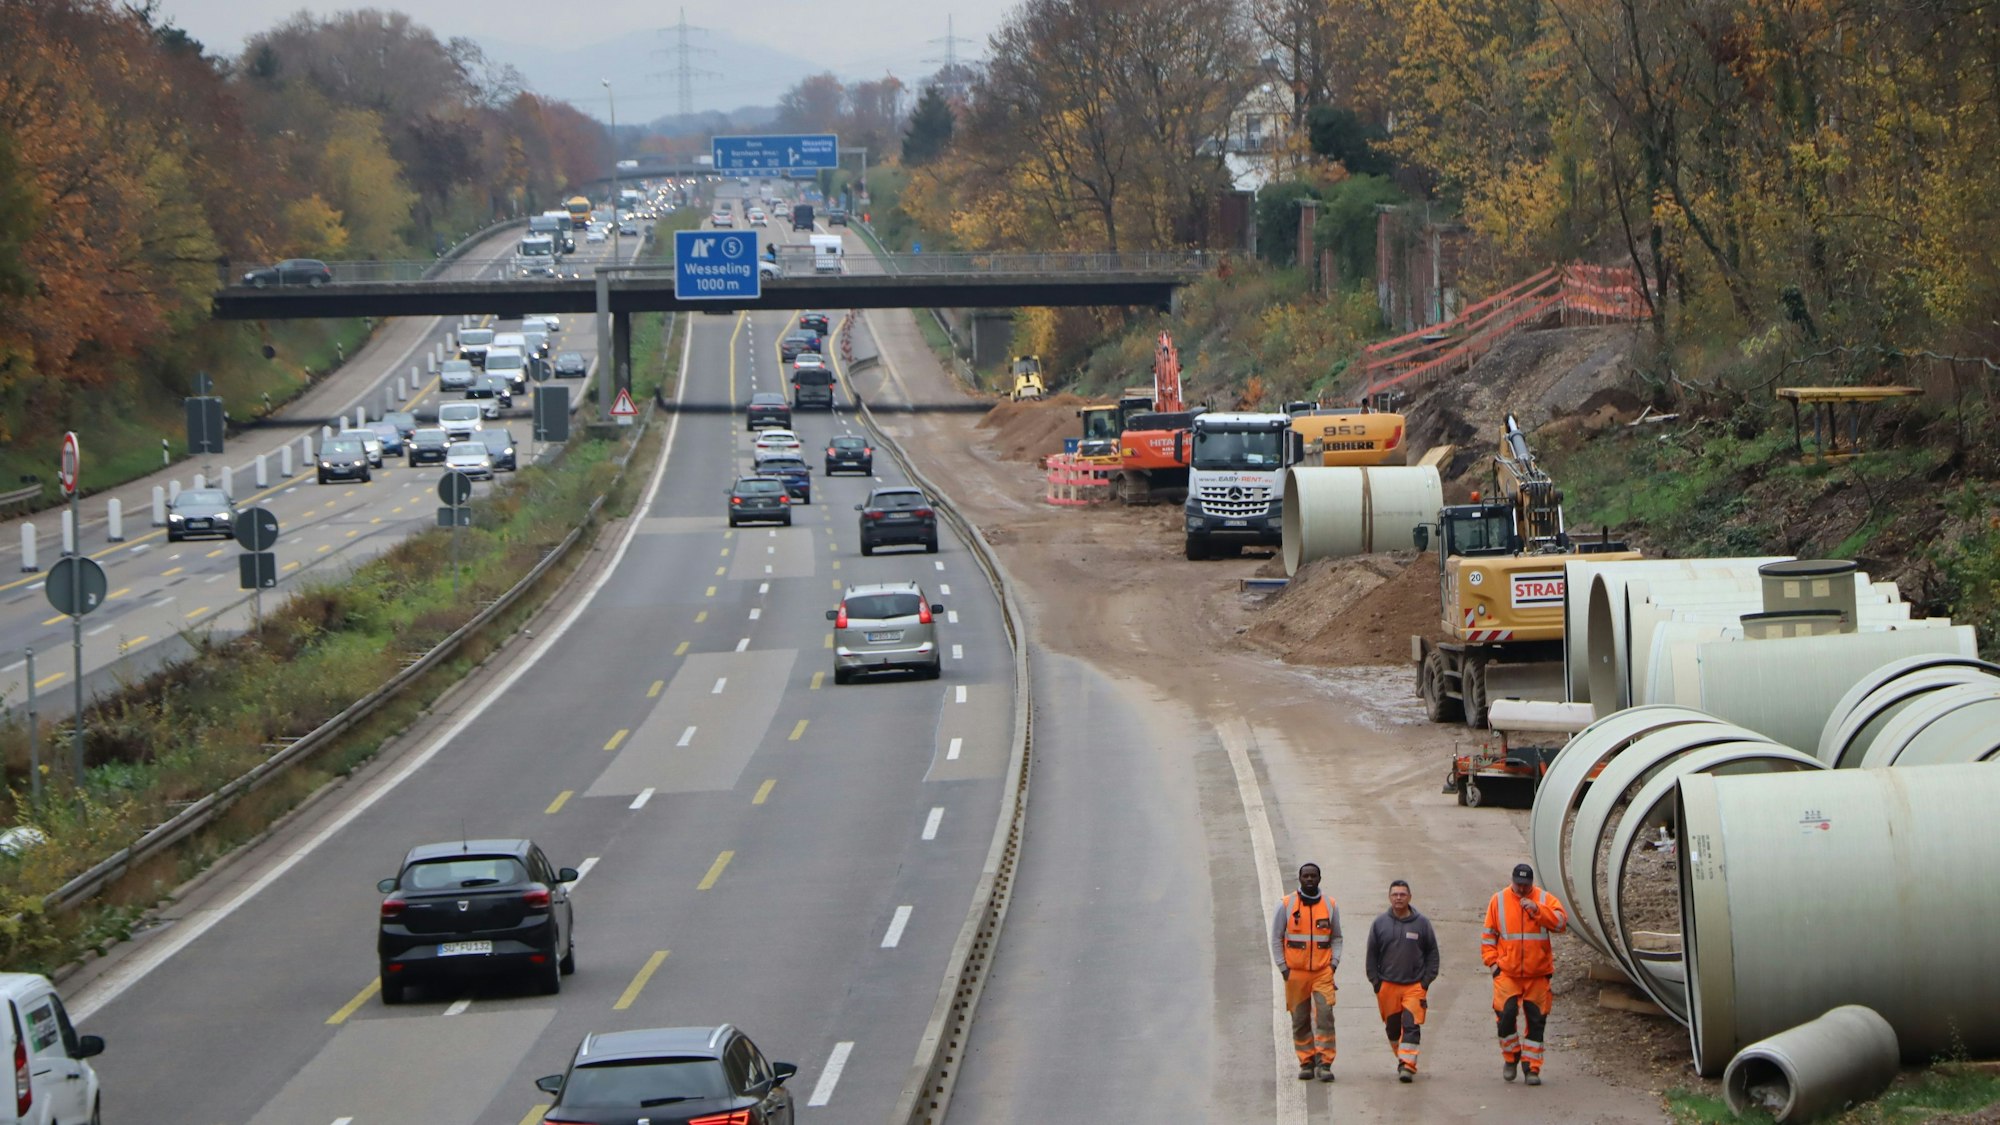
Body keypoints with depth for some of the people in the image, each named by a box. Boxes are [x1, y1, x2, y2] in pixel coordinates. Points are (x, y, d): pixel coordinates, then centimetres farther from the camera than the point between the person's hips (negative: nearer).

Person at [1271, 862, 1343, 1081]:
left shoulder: (1330, 905, 7)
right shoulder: (1287, 905, 2)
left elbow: (1337, 938, 16)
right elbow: (1276, 938, 6)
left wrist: (1334, 963, 2)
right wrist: (1283, 967, -1)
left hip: (1323, 972, 0)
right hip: (1295, 972, 0)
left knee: (1325, 1015, -12)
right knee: (1300, 1020, 4)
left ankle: (1324, 1063, -11)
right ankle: (1306, 1063, 13)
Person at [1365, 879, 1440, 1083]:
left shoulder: (1422, 923, 3)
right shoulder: (1380, 924, 6)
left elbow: (1432, 952, 8)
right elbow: (1372, 955, 11)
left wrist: (1427, 980, 0)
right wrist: (1375, 982, 3)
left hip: (1415, 985, -2)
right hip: (1388, 985, 2)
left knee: (1411, 1026, -11)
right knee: (1392, 1027, 8)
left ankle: (1408, 1064, -14)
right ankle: (1403, 1060, 24)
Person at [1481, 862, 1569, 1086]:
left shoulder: (1545, 900, 3)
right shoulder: (1499, 900, 5)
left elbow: (1561, 922, -13)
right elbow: (1488, 935, 11)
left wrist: (1537, 909, -22)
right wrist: (1492, 961, 2)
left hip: (1538, 973, 0)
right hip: (1507, 973, 0)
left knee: (1536, 1020, 3)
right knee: (1506, 1015, -9)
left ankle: (1532, 1067, 11)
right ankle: (1510, 1057, 13)